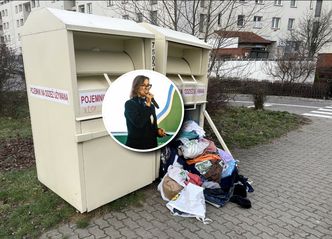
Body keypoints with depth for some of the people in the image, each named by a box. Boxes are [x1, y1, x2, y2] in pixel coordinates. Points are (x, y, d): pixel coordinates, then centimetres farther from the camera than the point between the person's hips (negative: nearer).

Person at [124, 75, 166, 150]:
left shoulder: (151, 105, 13)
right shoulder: (129, 104, -6)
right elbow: (139, 123, -21)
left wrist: (158, 131, -3)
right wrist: (147, 105, -14)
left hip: (152, 144, 6)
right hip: (136, 146, -6)